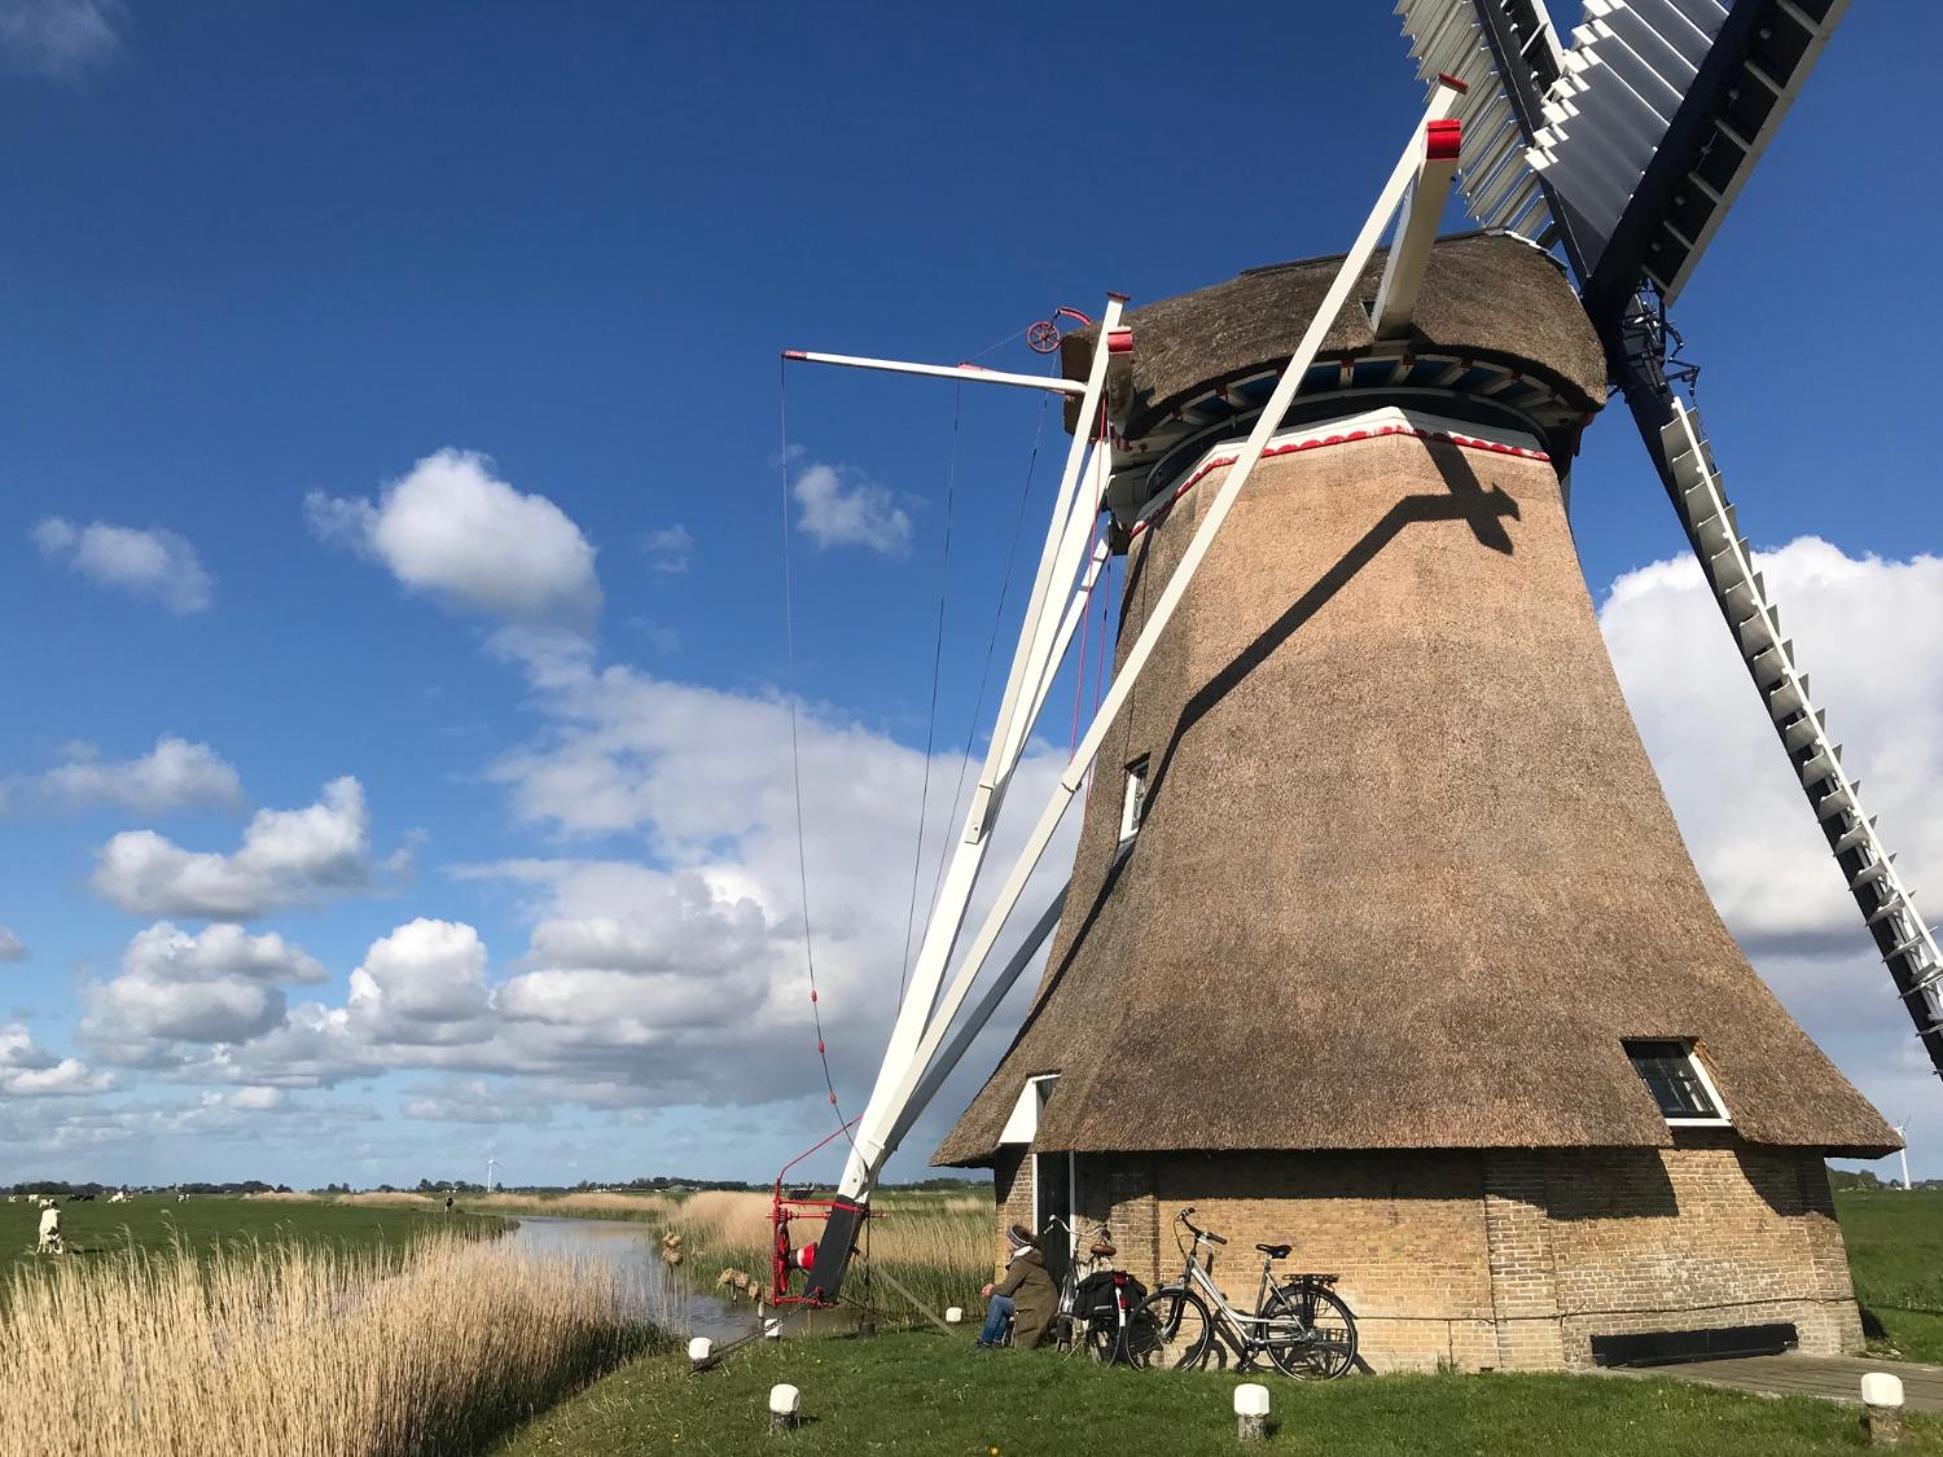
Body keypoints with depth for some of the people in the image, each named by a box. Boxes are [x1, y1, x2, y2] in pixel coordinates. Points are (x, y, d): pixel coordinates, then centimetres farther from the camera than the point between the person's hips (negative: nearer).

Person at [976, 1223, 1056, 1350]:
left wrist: (992, 1290, 3)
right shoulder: (1028, 1256, 13)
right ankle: (997, 1341, 11)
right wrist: (994, 1287, 8)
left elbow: (1006, 1288, -16)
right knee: (1001, 1300, 11)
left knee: (997, 1300, -8)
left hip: (1039, 1308, -10)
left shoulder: (1022, 1262, -16)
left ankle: (985, 1342, 3)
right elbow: (1012, 1284, 19)